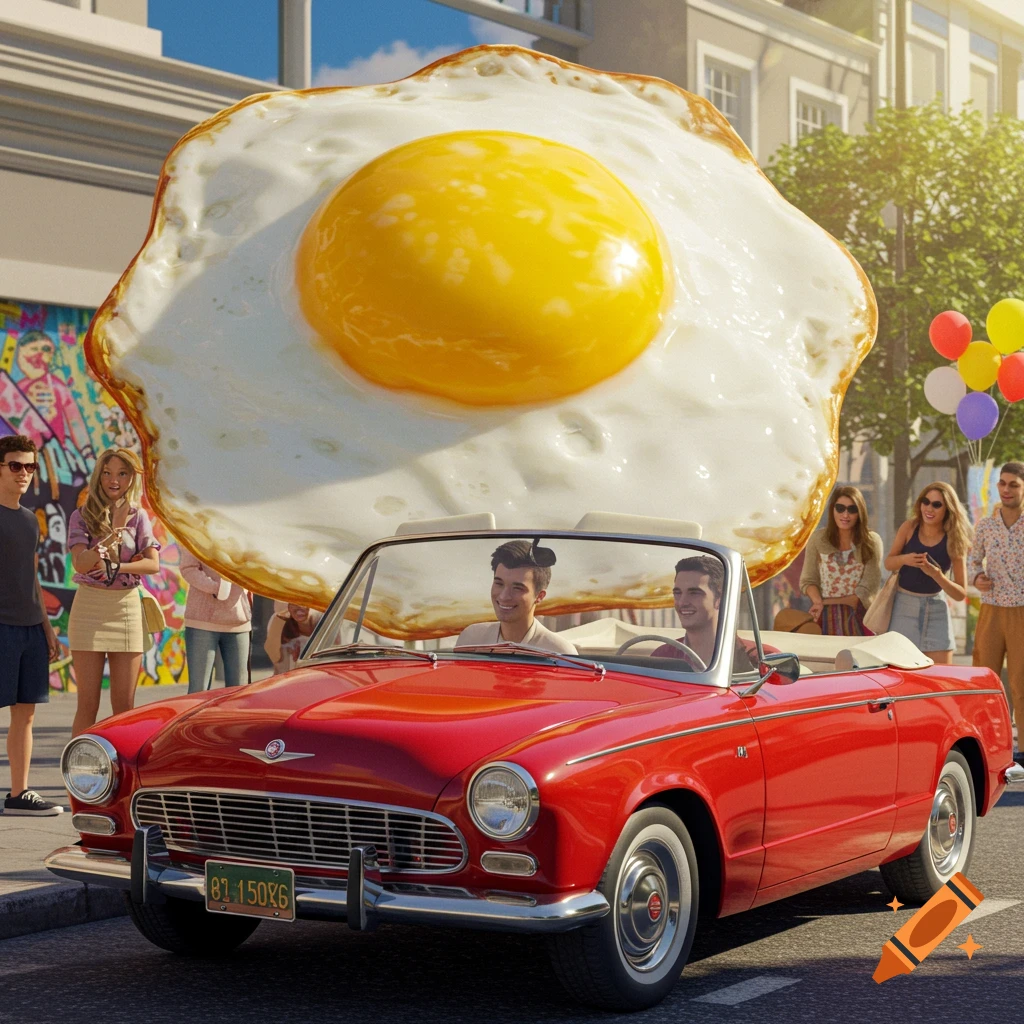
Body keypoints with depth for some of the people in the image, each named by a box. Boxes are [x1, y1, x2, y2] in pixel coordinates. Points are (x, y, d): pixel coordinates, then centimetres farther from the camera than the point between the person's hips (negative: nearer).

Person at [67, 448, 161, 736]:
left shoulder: (138, 517, 7)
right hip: (90, 606, -2)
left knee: (124, 705, 3)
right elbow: (80, 562, -15)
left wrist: (116, 566, -17)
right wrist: (115, 533, -26)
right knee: (88, 704, -3)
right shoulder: (82, 516, 0)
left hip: (127, 607, 2)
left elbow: (153, 564, -3)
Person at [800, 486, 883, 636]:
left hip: (859, 617, -1)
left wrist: (828, 601, -11)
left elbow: (869, 587, -5)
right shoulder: (818, 540, 2)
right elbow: (808, 580, 4)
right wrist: (819, 602, -18)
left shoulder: (872, 541, -1)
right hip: (825, 615, 1)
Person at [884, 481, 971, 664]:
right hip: (904, 606, 0)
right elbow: (888, 563, 5)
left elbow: (961, 594, -7)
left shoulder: (954, 541, -8)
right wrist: (905, 559, -17)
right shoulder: (909, 528, -7)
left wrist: (937, 575, -25)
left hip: (936, 609, 0)